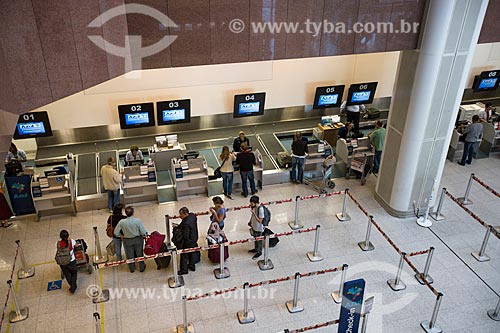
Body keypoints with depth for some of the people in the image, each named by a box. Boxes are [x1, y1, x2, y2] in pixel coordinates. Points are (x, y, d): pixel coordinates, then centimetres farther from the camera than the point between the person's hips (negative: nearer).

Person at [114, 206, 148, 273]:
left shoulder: (122, 222, -22)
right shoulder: (138, 221, -27)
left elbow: (116, 233, -14)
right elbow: (143, 232, -23)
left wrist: (121, 236, 5)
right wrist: (145, 235, 0)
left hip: (127, 241, 1)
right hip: (138, 240, -1)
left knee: (130, 255, 24)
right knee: (139, 254, 22)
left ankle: (132, 268, 43)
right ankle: (142, 267, 40)